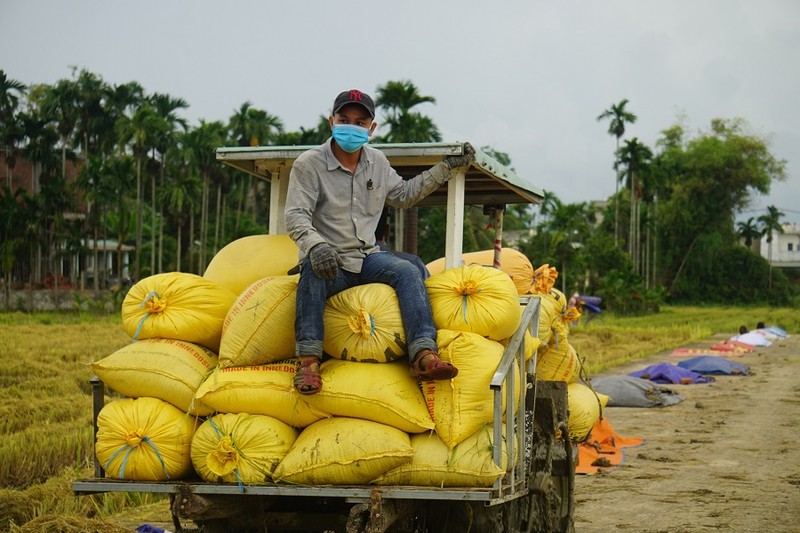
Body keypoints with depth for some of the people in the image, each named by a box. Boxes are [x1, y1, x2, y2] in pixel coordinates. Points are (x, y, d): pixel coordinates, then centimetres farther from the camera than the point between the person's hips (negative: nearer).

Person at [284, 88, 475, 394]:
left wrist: (446, 168, 23)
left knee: (407, 272, -24)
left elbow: (404, 195, 28)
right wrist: (315, 246, -37)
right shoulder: (309, 164, -5)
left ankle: (424, 357, -36)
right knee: (312, 272, -38)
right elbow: (296, 215, -15)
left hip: (366, 257, 4)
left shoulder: (377, 163, 13)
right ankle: (308, 361, -39)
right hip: (327, 261, -4)